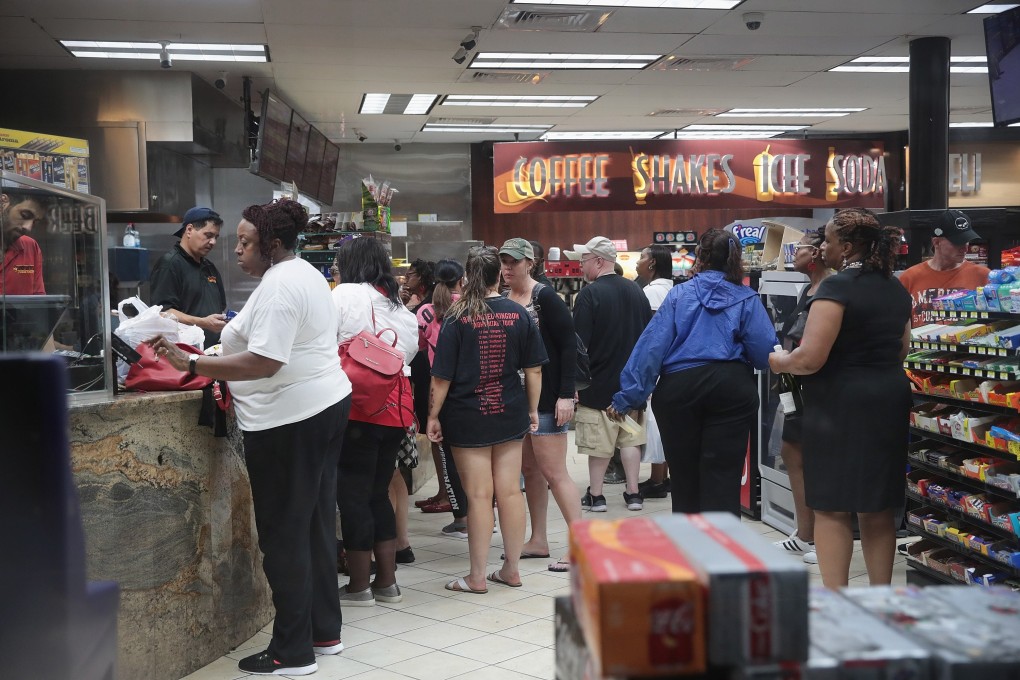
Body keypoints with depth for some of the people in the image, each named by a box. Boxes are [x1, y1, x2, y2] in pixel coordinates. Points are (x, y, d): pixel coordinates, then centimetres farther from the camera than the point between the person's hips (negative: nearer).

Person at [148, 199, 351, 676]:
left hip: (290, 421, -11)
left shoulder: (278, 286, -17)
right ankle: (325, 632, 24)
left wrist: (190, 364, -24)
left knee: (285, 534, -2)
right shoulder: (305, 274, 15)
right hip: (327, 404, 11)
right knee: (316, 523, 15)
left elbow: (263, 362, -25)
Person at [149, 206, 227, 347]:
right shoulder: (168, 264, -4)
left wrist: (226, 319, 7)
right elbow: (163, 312, -14)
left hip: (214, 350, 7)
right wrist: (203, 323, -22)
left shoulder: (210, 267, 23)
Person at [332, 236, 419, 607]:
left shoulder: (346, 293, -3)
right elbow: (408, 352, 17)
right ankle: (386, 582, 20)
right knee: (378, 492, 16)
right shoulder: (402, 307, 17)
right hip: (396, 407, 7)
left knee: (353, 494, 1)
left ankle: (359, 586, 7)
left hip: (359, 406, -7)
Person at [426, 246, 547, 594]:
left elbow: (442, 376, -9)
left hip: (468, 416, -3)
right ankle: (511, 569, 21)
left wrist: (433, 415, 0)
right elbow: (534, 369, 4)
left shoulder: (457, 318, -9)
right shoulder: (519, 314, 0)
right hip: (509, 413, 3)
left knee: (479, 496, 2)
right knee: (510, 491, 10)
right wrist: (532, 409, 15)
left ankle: (477, 576, 11)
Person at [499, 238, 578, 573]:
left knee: (553, 472, -6)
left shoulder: (545, 298, -10)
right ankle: (538, 541, 23)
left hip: (546, 398, -7)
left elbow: (569, 345, -13)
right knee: (529, 470, 12)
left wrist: (566, 394, -18)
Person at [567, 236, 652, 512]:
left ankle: (595, 496, 13)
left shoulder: (589, 294, -14)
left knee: (598, 443, 4)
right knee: (630, 438, 12)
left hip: (599, 383, -5)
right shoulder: (636, 291, 5)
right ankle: (633, 493, 15)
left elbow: (579, 344, -17)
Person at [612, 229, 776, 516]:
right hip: (732, 388, 0)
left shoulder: (679, 294, 5)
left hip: (679, 387, 1)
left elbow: (651, 346, -1)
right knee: (723, 481, 3)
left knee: (684, 479, 13)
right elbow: (765, 352, -5)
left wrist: (627, 396, 0)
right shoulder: (747, 299, 4)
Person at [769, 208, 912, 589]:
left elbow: (810, 359, -21)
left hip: (841, 405, -7)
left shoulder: (837, 288, -15)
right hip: (889, 402, 8)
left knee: (831, 507, 0)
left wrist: (780, 362, -3)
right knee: (878, 508, 13)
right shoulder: (896, 291, 11)